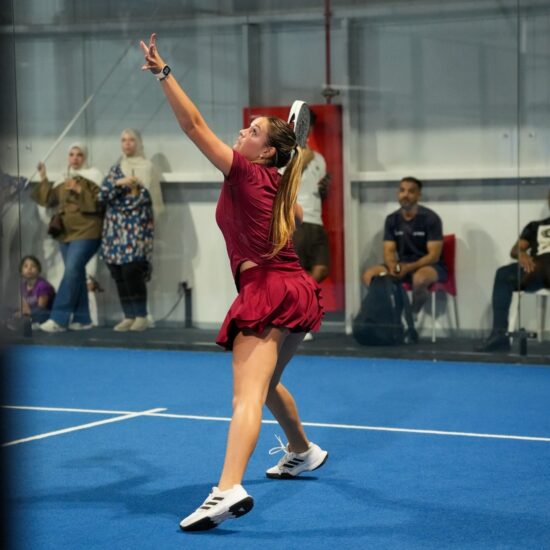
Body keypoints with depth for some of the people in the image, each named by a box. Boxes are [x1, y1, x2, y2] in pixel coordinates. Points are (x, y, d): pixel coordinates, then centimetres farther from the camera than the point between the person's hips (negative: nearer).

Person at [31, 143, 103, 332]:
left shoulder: (92, 177, -2)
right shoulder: (63, 181, 18)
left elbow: (99, 202, -12)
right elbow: (47, 199, 15)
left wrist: (80, 191, -20)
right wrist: (43, 179, 8)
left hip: (86, 232, -7)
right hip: (66, 233, 7)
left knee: (71, 272, -17)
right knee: (76, 275, 7)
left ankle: (59, 319, -22)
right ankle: (82, 319, 11)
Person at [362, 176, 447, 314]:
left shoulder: (431, 218, -12)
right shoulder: (392, 219, 2)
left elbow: (434, 255, -16)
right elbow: (389, 251, 0)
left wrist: (408, 268, -29)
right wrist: (393, 266, -25)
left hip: (429, 266, -4)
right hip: (402, 266, 4)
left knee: (420, 278, -40)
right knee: (369, 275, -20)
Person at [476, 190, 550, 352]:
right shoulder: (535, 226, 34)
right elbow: (514, 250, 20)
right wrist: (521, 253, -8)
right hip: (537, 267, 4)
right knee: (503, 274, -23)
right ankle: (499, 334, -32)